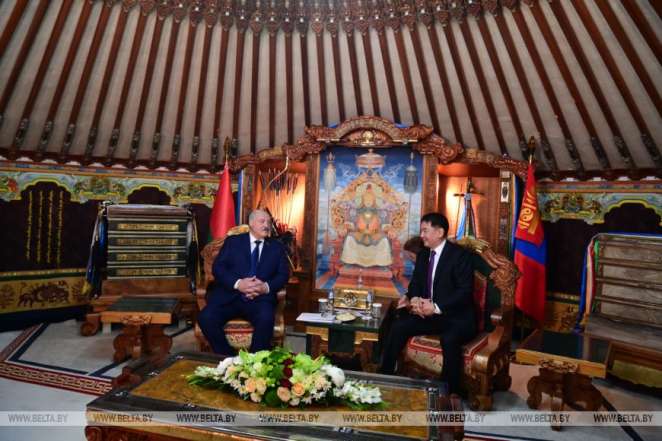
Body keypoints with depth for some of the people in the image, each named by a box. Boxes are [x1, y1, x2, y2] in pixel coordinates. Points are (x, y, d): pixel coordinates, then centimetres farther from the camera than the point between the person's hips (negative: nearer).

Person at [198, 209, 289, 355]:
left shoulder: (277, 247, 17)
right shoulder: (233, 241, 14)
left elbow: (283, 275, 7)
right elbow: (217, 267, 3)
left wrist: (266, 287, -14)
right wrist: (237, 283, -15)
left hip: (260, 298, 0)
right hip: (230, 296, 1)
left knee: (266, 319, -32)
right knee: (206, 317, -25)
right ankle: (228, 358, -5)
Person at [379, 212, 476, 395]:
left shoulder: (460, 255, -10)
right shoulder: (423, 254, 11)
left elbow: (465, 292, -17)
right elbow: (415, 283, 12)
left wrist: (436, 307, -26)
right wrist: (413, 299, -12)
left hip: (456, 316, -6)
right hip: (428, 312, 6)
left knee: (449, 339, -35)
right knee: (398, 326, -16)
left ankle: (449, 392, -18)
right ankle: (384, 377, -4)